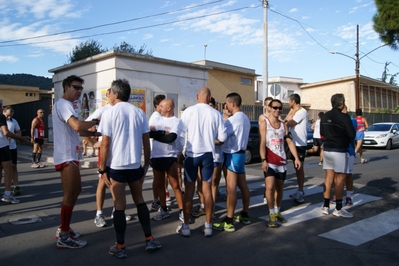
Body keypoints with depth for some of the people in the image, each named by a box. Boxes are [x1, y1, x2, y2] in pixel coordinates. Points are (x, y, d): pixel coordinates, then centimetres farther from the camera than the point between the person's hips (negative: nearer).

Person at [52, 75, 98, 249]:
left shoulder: (67, 105, 20)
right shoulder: (63, 104, -15)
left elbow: (77, 130, 18)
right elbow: (77, 126, -32)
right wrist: (96, 121, -16)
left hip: (70, 155, 11)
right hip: (66, 157, -11)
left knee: (76, 190, 18)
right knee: (70, 195, -5)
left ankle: (63, 229, 28)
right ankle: (63, 238, 6)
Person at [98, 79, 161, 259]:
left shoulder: (109, 113, -7)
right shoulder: (139, 112, 4)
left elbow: (105, 144, -10)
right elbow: (146, 142, 4)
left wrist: (102, 169, -4)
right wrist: (146, 164, 13)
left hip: (116, 165, -3)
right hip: (135, 165, 4)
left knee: (119, 205, 5)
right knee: (139, 200, 18)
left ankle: (120, 247, 15)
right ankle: (149, 240, 22)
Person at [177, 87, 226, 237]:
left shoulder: (188, 111, -8)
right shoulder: (215, 114, -3)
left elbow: (180, 133, -6)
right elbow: (222, 137, -1)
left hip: (191, 154, -1)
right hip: (208, 154, 1)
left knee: (189, 190, 7)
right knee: (207, 189, 9)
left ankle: (186, 226, 14)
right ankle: (208, 226, 16)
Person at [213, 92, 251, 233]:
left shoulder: (232, 120, -17)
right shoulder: (245, 118, 13)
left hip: (233, 154, -10)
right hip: (241, 153, 10)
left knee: (231, 188, -8)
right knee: (243, 185, 15)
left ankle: (228, 222, -4)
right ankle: (244, 215, 26)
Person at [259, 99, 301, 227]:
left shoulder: (283, 125, 11)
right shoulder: (264, 124, -4)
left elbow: (290, 142, 7)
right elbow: (262, 143, -11)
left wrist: (296, 158, -2)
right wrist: (263, 160, -20)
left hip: (282, 161, 5)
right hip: (269, 161, -5)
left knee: (279, 188, 12)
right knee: (270, 187, -14)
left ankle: (277, 212, 27)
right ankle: (271, 215, -1)